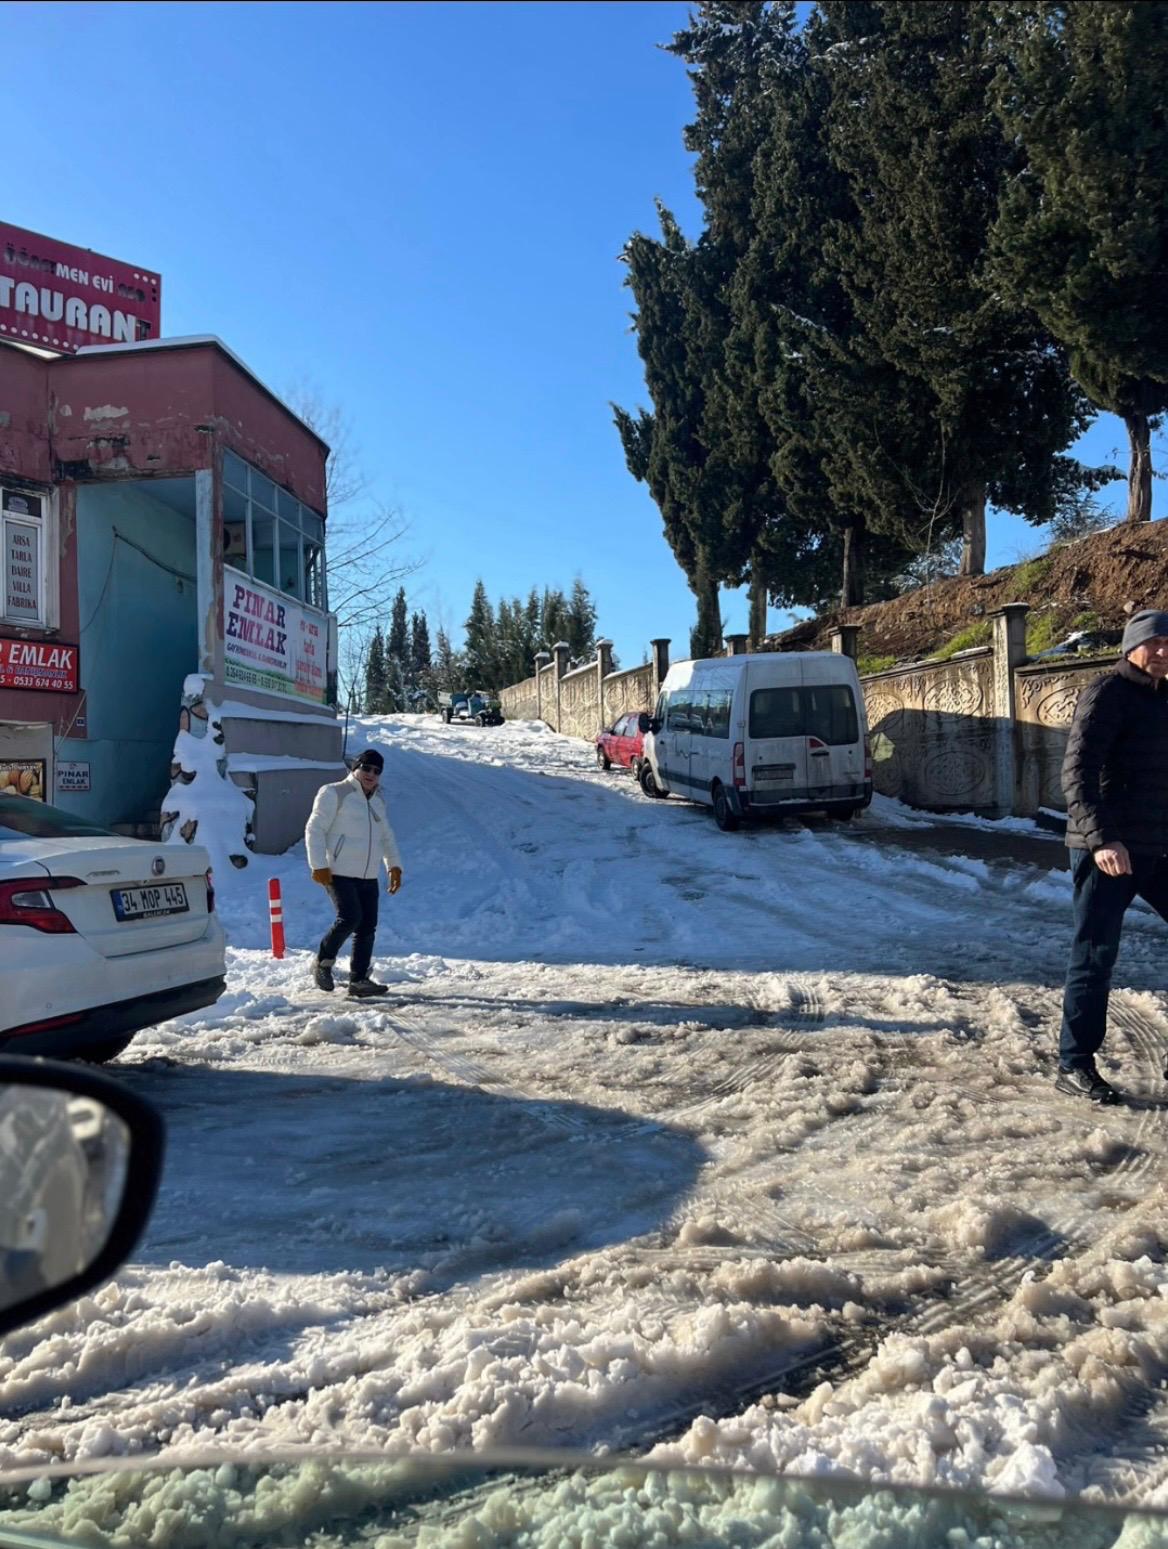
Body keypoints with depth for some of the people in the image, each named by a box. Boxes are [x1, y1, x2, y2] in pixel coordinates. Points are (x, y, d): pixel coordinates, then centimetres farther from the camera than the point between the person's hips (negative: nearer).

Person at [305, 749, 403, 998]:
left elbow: (386, 835, 29)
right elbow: (315, 830, -7)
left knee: (367, 927, 2)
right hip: (339, 873, -7)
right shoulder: (335, 793, -3)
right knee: (350, 917, -20)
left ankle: (359, 980, 9)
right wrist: (319, 865, -15)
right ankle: (323, 962, 2)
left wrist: (394, 866, 20)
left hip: (369, 877, 7)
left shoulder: (378, 800, 19)